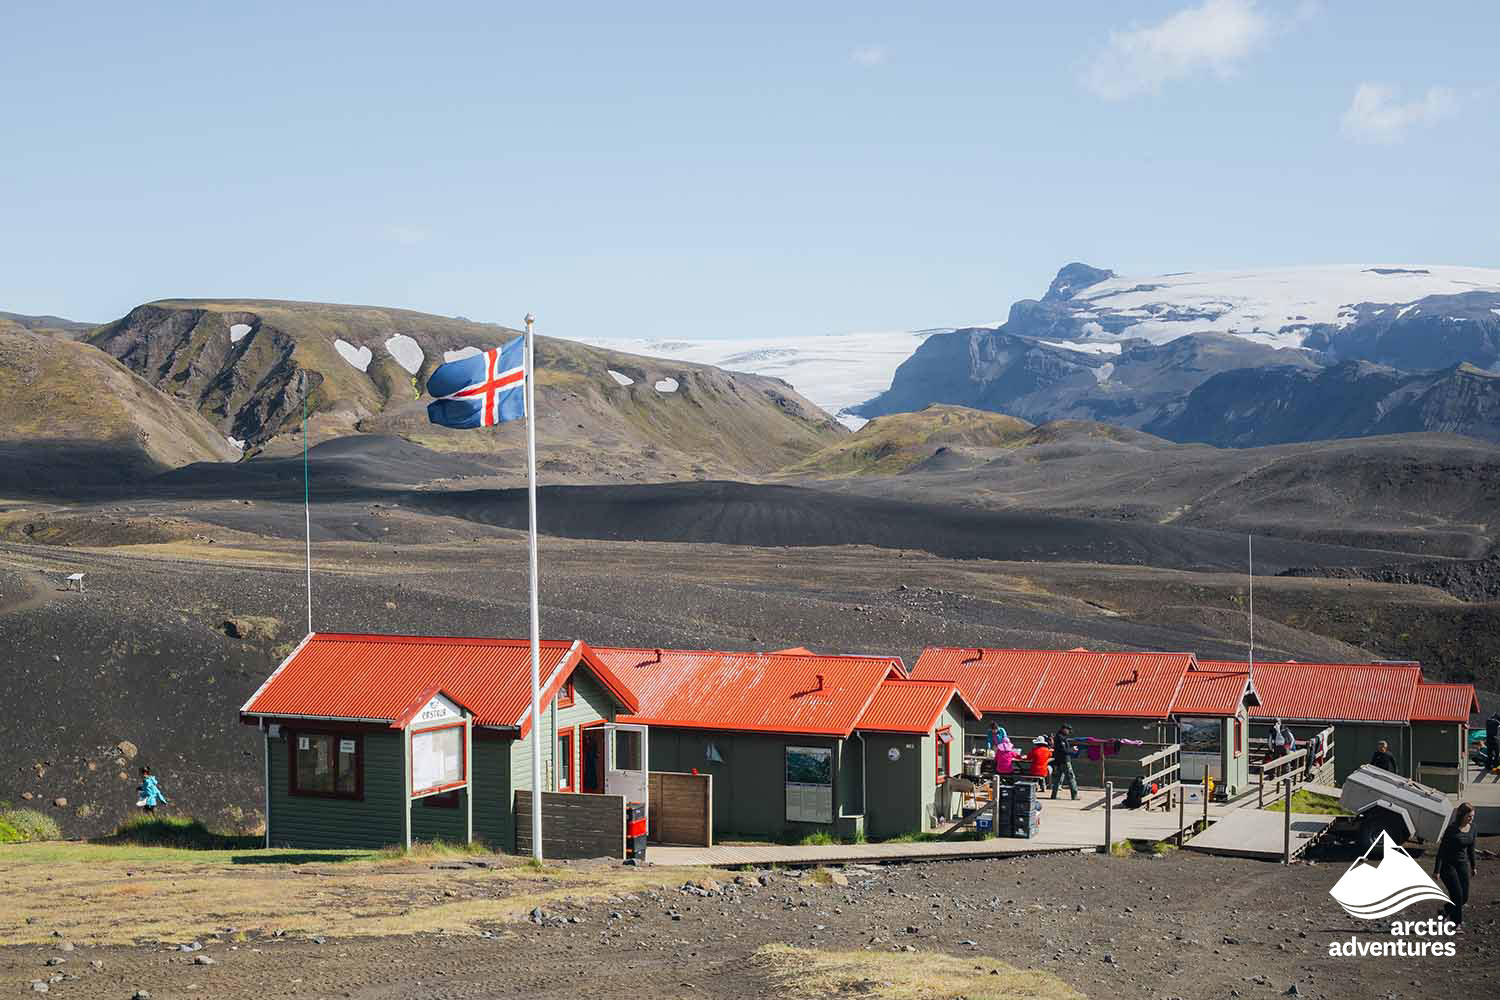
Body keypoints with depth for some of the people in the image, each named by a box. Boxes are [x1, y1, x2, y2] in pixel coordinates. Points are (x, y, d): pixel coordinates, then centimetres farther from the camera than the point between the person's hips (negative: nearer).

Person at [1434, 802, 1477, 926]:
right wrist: (1437, 870, -18)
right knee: (1457, 894, -9)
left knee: (1464, 897, 5)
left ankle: (1445, 911, 31)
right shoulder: (1452, 829, -21)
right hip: (1448, 864, -6)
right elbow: (1442, 849, -18)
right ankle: (1457, 922, 8)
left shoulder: (1471, 827, -1)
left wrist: (1473, 866, 19)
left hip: (1462, 864, 6)